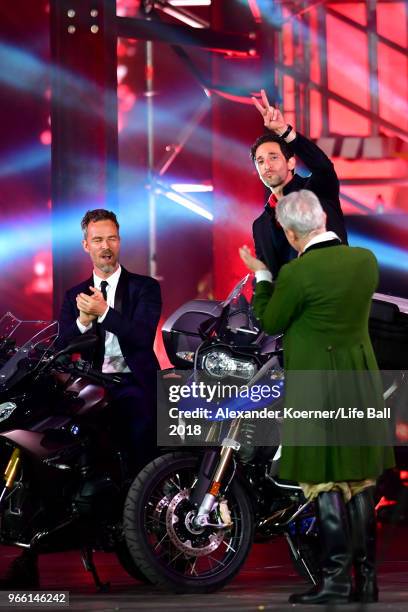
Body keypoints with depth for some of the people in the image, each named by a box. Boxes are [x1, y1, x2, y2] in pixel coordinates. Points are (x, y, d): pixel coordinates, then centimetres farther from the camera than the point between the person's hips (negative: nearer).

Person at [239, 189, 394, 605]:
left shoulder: (297, 273, -20)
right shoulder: (366, 260, -1)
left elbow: (270, 323, -5)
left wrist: (261, 275, 10)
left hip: (317, 388, -6)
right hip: (361, 380, 6)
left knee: (325, 482, 2)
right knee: (358, 480, 13)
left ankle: (336, 581, 4)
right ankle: (366, 579, 17)